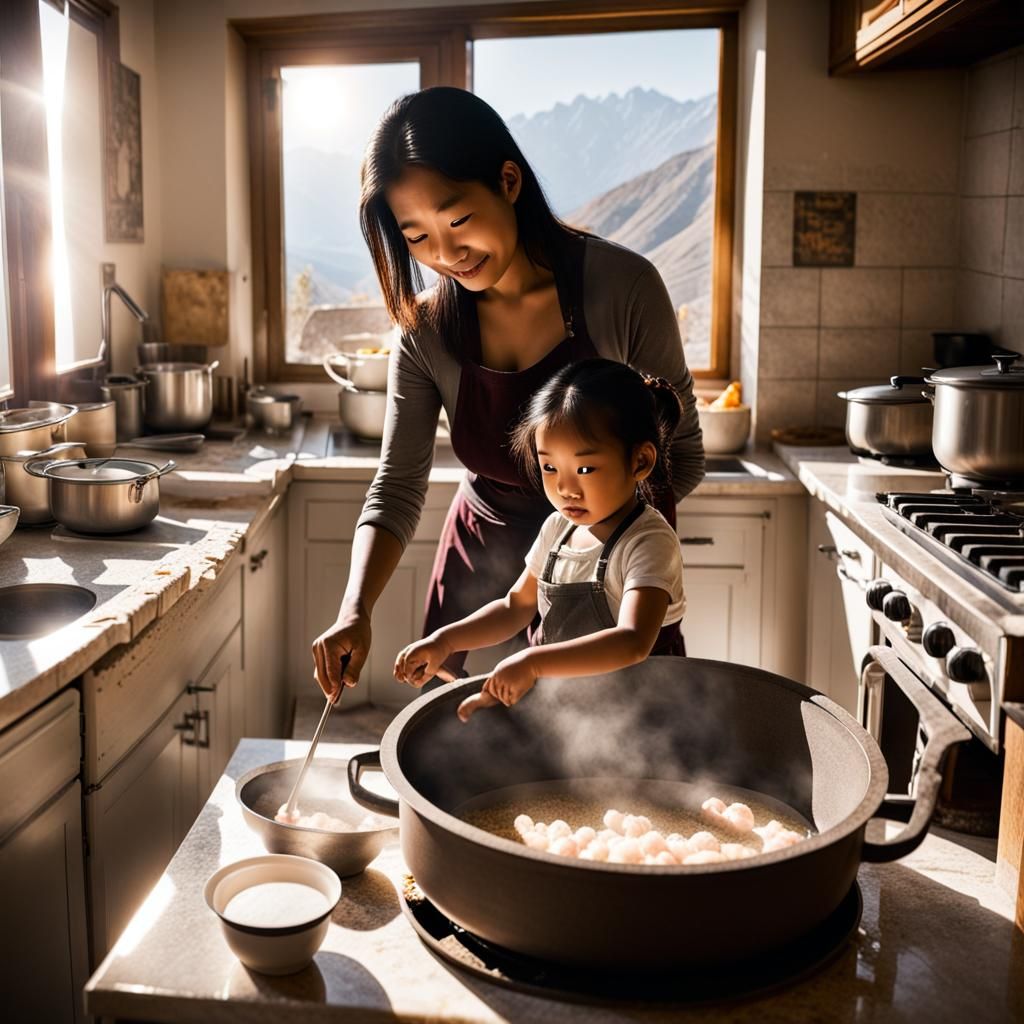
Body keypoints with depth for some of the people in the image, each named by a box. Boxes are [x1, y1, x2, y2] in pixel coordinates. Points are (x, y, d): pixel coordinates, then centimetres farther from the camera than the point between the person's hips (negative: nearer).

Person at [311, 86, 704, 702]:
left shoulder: (621, 286, -17)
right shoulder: (427, 328, -9)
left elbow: (683, 456, -9)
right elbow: (397, 488, -6)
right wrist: (355, 613, -22)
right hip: (483, 567, 2)